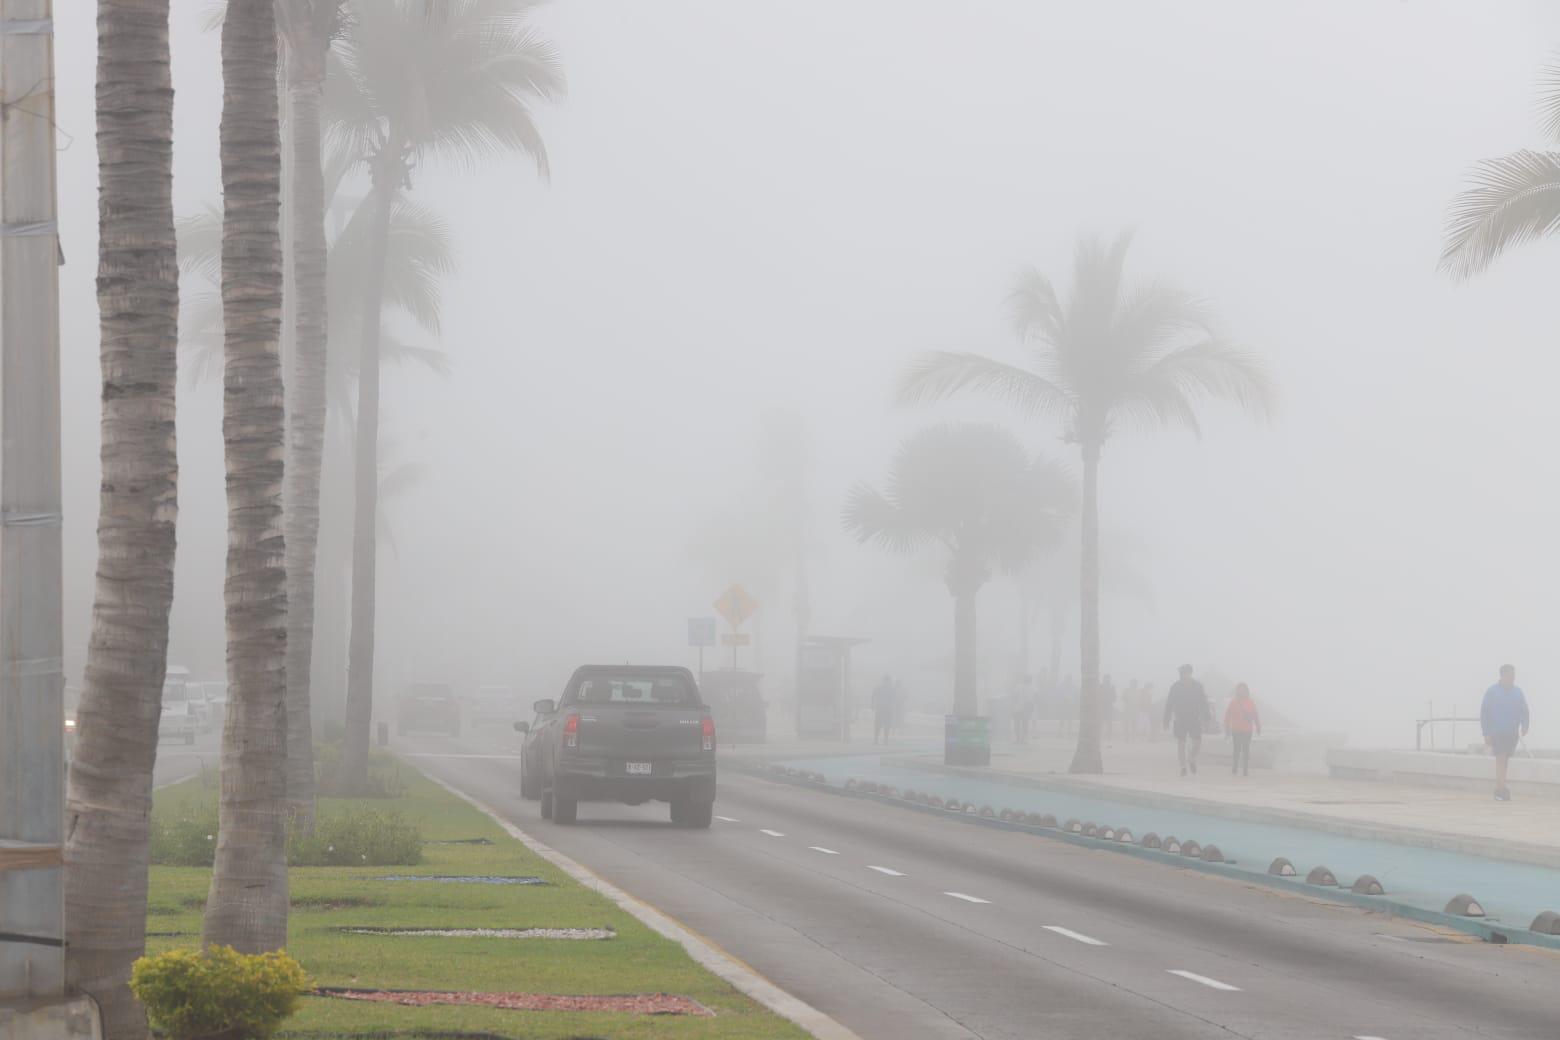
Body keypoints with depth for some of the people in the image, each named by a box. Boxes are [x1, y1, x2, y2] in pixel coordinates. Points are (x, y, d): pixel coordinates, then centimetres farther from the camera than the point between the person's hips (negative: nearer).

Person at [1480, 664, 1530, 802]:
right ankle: (1501, 788, -20)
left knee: (1505, 761, 9)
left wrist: (1524, 726, -8)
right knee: (1501, 759, -14)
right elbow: (1484, 713, -2)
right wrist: (1486, 734, -7)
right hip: (1497, 732, -4)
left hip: (1512, 733, 4)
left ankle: (1499, 790, 15)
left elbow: (1524, 711, 10)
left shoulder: (1518, 691, 7)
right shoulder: (1492, 692, -3)